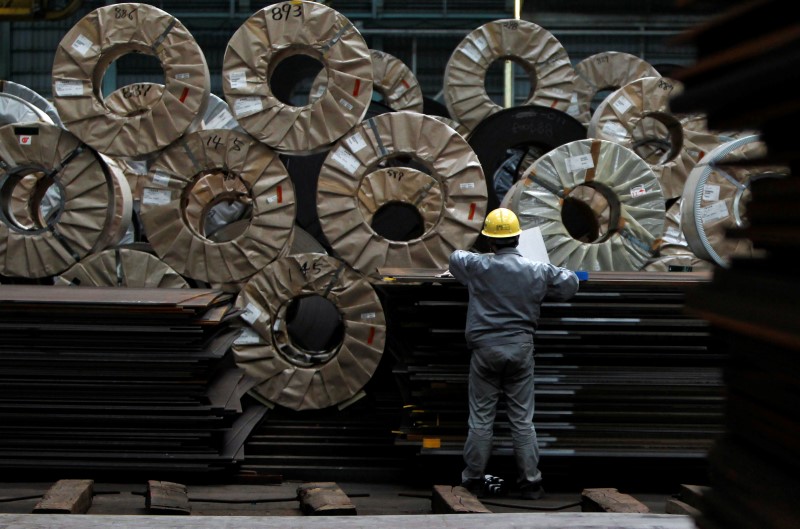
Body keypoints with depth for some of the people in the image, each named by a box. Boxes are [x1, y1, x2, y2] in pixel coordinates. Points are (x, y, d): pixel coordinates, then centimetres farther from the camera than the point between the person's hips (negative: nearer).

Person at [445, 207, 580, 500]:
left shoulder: (477, 265, -5)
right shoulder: (536, 270, -1)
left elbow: (455, 258, 16)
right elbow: (570, 283, 10)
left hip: (485, 349, -1)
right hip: (521, 348, 1)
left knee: (481, 418, 6)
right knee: (523, 419, 6)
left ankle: (473, 480, 10)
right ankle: (530, 482, 7)